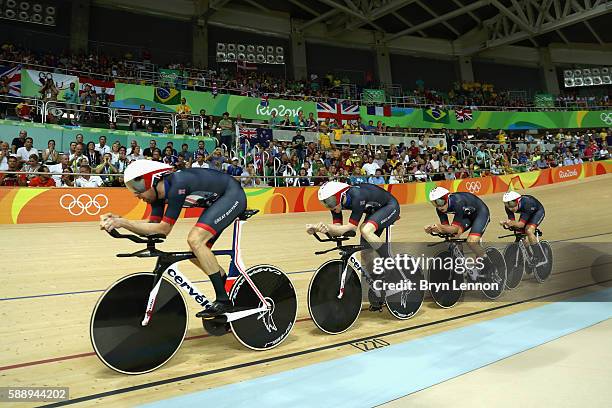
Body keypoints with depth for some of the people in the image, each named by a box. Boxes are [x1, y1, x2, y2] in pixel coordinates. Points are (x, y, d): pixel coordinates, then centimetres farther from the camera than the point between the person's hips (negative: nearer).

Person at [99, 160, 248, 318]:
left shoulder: (176, 186, -29)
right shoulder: (159, 191, -3)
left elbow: (164, 229, -26)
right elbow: (153, 226, -2)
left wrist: (123, 222, -28)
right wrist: (119, 220, -14)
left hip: (233, 195, -9)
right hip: (219, 200, 10)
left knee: (195, 240, -24)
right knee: (196, 254, 6)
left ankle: (223, 301, -17)